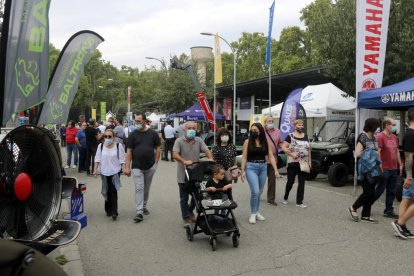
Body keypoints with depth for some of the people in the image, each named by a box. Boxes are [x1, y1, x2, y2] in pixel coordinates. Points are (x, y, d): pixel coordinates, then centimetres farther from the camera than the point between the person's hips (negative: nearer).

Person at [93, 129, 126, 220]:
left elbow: (122, 160, -1)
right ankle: (108, 210, 23)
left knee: (113, 191, -8)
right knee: (107, 191, 9)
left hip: (115, 172, -3)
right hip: (104, 172, 3)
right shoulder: (101, 146, 4)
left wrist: (124, 169, -8)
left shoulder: (119, 146, -3)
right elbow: (97, 159, 4)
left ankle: (114, 212, -7)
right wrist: (95, 169, -2)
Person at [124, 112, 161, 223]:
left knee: (146, 188, 13)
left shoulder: (153, 133, 1)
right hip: (137, 167, -1)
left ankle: (144, 206, 31)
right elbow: (129, 152, -2)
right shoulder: (133, 135, 0)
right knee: (139, 188, -8)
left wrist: (156, 163, -1)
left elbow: (157, 149, 5)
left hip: (150, 166, 1)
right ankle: (139, 212, -9)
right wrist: (127, 167, -7)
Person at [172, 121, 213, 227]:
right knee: (184, 198, 8)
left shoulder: (199, 141, 4)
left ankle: (190, 210, 42)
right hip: (183, 175, -3)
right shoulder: (179, 141, -8)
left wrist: (210, 159, -27)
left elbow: (206, 150, -6)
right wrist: (184, 161, -37)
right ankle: (186, 218, 22)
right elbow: (175, 154, -21)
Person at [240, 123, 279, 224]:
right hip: (251, 167, -3)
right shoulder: (248, 141, -4)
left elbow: (271, 156, 2)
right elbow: (244, 157, -4)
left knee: (259, 192, 12)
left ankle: (257, 212, 28)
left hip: (263, 168, 4)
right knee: (255, 191, -12)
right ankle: (253, 214, 4)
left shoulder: (265, 142, 3)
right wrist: (243, 171, -9)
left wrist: (276, 170, -4)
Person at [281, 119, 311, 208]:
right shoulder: (290, 136, -3)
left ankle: (299, 202, 9)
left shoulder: (305, 136, 12)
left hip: (303, 163, 4)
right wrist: (291, 154, -17)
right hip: (293, 163, -4)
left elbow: (309, 148, 16)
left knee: (301, 183, 3)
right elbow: (284, 147, -6)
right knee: (290, 181, 5)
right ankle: (285, 198, 28)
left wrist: (309, 161, 11)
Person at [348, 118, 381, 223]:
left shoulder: (373, 138, 13)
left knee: (371, 193, 7)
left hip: (373, 169, 8)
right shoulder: (362, 137, -12)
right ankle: (353, 208, 12)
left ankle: (365, 216, 14)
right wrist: (372, 154, -14)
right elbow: (357, 153, -20)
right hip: (364, 168, -8)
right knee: (368, 192, -7)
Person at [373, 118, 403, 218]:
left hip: (394, 169, 8)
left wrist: (400, 165, 18)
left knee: (392, 191, 10)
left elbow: (397, 152, 21)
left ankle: (388, 211, 18)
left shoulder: (395, 138, 14)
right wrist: (380, 165, -19)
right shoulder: (380, 137, -11)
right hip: (384, 169, -8)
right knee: (380, 190, -2)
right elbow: (377, 152, -16)